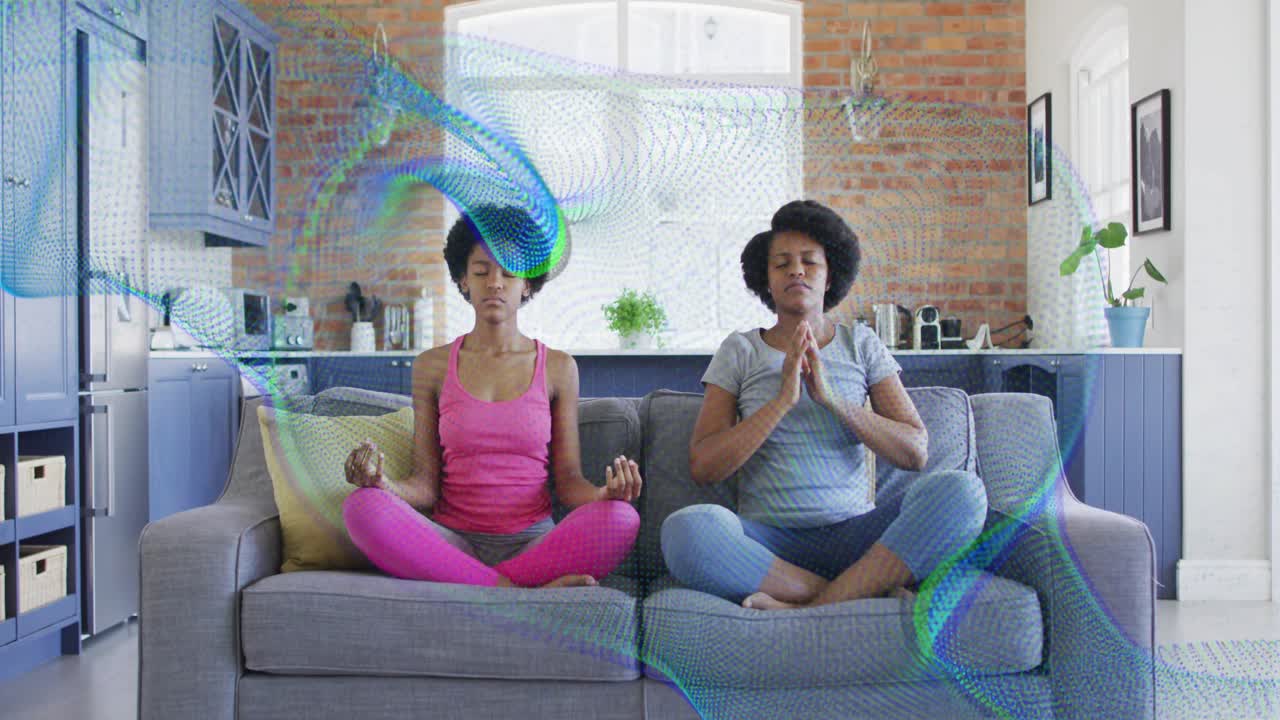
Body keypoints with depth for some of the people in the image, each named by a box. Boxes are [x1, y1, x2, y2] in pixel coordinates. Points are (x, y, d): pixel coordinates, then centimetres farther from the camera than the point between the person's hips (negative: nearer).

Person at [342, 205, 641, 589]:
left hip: (533, 542, 0)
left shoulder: (558, 367, 9)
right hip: (452, 540, 0)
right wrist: (384, 483, -17)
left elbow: (568, 478, 7)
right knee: (362, 506, -29)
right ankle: (523, 596, -28)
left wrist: (603, 494, -16)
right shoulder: (433, 366, 10)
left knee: (621, 518, -30)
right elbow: (426, 484, 5)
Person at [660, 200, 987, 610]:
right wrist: (783, 399, -13)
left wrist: (831, 397, -11)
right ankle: (873, 591, -25)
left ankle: (811, 610, -27)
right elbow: (702, 467, -3)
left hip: (852, 535, 1)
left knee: (962, 491, -26)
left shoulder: (861, 346, 12)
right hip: (768, 540, -1)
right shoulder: (740, 351, 9)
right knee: (686, 529, -34)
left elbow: (915, 452, 2)